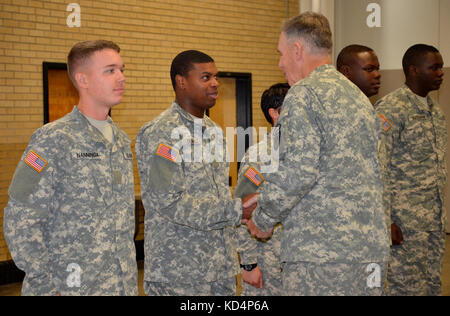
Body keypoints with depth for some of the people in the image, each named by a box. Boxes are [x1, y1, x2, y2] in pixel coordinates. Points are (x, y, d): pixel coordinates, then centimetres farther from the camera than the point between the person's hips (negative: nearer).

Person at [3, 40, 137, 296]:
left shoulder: (122, 140, 9)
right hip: (72, 286, -6)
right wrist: (47, 287, -15)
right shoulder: (54, 140, -13)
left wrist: (129, 280, 13)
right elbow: (21, 221, -15)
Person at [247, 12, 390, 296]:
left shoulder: (305, 94, -8)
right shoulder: (359, 96, 18)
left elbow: (296, 172, -19)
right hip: (373, 249, 9)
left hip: (323, 253, -9)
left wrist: (263, 220, -2)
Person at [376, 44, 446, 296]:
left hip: (435, 219, 8)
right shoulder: (391, 109, -13)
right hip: (406, 221, -8)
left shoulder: (435, 109, 14)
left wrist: (440, 213, 18)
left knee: (433, 285, 12)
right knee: (407, 288, -2)